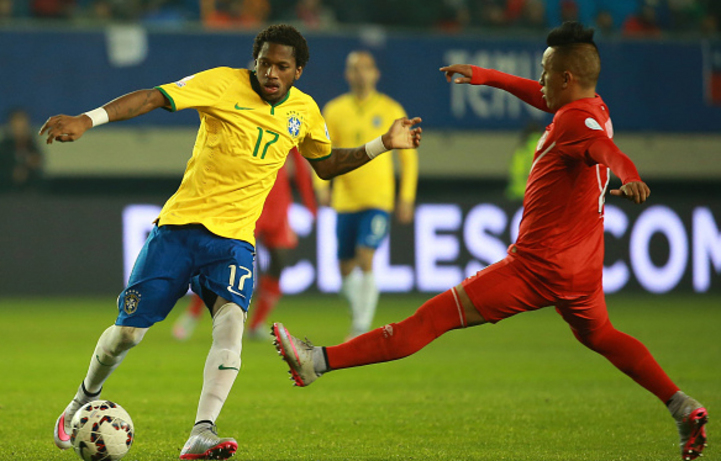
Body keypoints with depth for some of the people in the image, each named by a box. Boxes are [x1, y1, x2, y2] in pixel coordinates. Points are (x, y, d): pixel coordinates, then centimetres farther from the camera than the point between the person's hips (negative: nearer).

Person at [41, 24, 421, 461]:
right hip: (180, 225, -2)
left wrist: (383, 145, 14)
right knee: (128, 331, 0)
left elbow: (326, 164, 26)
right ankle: (84, 401, 30)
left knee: (231, 321, -26)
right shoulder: (224, 84, -8)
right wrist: (88, 120, -29)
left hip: (234, 239, 2)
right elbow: (153, 97, -17)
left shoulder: (305, 111, 8)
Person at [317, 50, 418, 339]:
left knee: (365, 259, -19)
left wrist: (407, 199, 2)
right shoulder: (335, 110, 5)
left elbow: (408, 156, 7)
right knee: (346, 269, 6)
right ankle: (360, 319, 29)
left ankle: (361, 330, -16)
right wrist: (322, 186, -7)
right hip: (345, 201, 3)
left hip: (378, 199, -3)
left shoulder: (391, 110, 1)